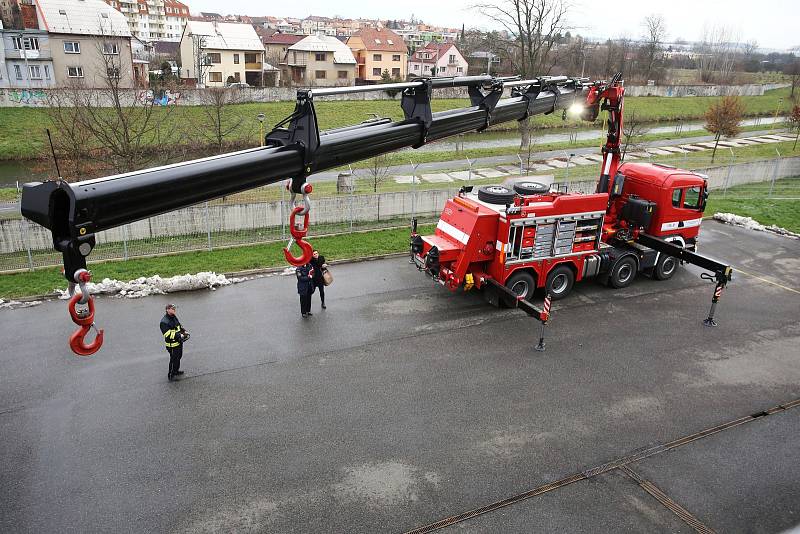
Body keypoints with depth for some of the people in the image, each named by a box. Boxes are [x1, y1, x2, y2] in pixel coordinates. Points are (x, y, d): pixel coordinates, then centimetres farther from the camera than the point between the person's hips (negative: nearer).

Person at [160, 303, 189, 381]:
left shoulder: (174, 317, 7)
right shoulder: (164, 322, -21)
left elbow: (179, 325, 22)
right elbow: (168, 334, -26)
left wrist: (184, 331, 4)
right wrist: (179, 335, -29)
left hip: (179, 342, 9)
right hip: (172, 344, -9)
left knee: (178, 357, 23)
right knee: (174, 359, -2)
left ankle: (176, 371, 41)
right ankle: (170, 376, 11)